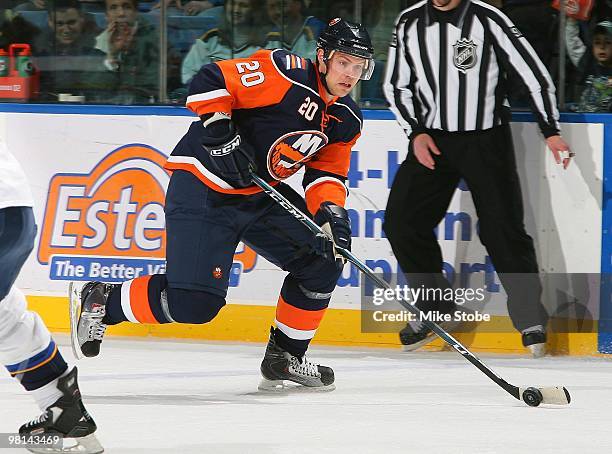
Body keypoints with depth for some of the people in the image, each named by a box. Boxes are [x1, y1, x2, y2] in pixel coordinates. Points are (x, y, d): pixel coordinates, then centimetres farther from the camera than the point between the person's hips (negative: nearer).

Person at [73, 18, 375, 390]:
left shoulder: (347, 119, 5)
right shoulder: (285, 73, -20)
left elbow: (326, 174, 6)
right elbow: (209, 83, -21)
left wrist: (331, 212, -13)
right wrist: (220, 134, -28)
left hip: (260, 193, 9)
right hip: (204, 186, -9)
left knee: (325, 256, 0)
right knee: (194, 302, -17)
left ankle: (285, 358, 13)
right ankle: (103, 302, 7)